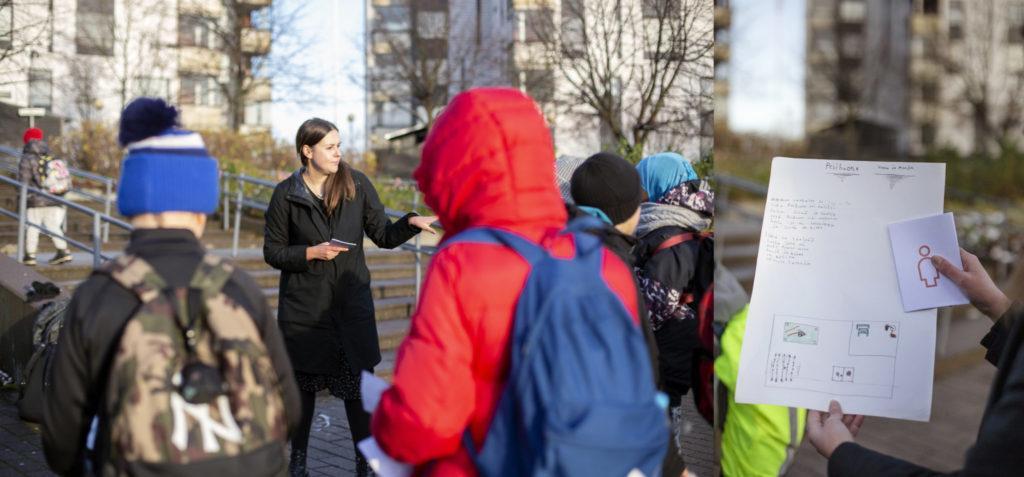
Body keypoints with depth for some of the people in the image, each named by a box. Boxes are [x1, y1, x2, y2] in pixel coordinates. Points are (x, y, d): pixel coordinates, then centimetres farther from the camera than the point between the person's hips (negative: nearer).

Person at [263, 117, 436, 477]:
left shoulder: (357, 184, -2)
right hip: (304, 306, 0)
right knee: (303, 383, 11)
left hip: (352, 302, 1)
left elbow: (383, 235, 1)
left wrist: (411, 222, -17)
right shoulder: (286, 194, -5)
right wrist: (311, 252, -15)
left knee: (358, 385, 0)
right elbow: (272, 252, 0)